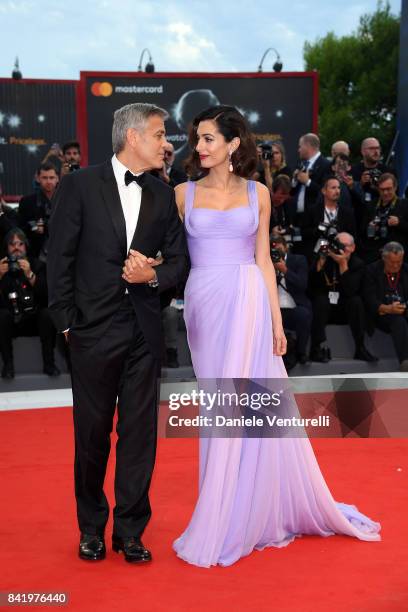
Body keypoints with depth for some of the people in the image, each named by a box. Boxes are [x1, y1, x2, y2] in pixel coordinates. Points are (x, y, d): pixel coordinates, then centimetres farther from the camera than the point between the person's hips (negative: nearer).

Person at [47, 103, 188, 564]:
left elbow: (179, 260, 11)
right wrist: (66, 322, -6)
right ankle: (92, 527, 26)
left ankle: (130, 530, 18)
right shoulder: (80, 185, -3)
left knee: (140, 432, 5)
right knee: (91, 433, 8)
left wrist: (154, 276, -10)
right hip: (93, 329, -3)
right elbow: (59, 257, -3)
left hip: (144, 330, 3)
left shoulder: (162, 195, 8)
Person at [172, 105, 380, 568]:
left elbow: (263, 260, 5)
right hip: (204, 304, 1)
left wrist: (276, 321, 1)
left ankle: (218, 529, 14)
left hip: (247, 303, 0)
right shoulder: (184, 193, 6)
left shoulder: (257, 193, 5)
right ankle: (244, 514, 19)